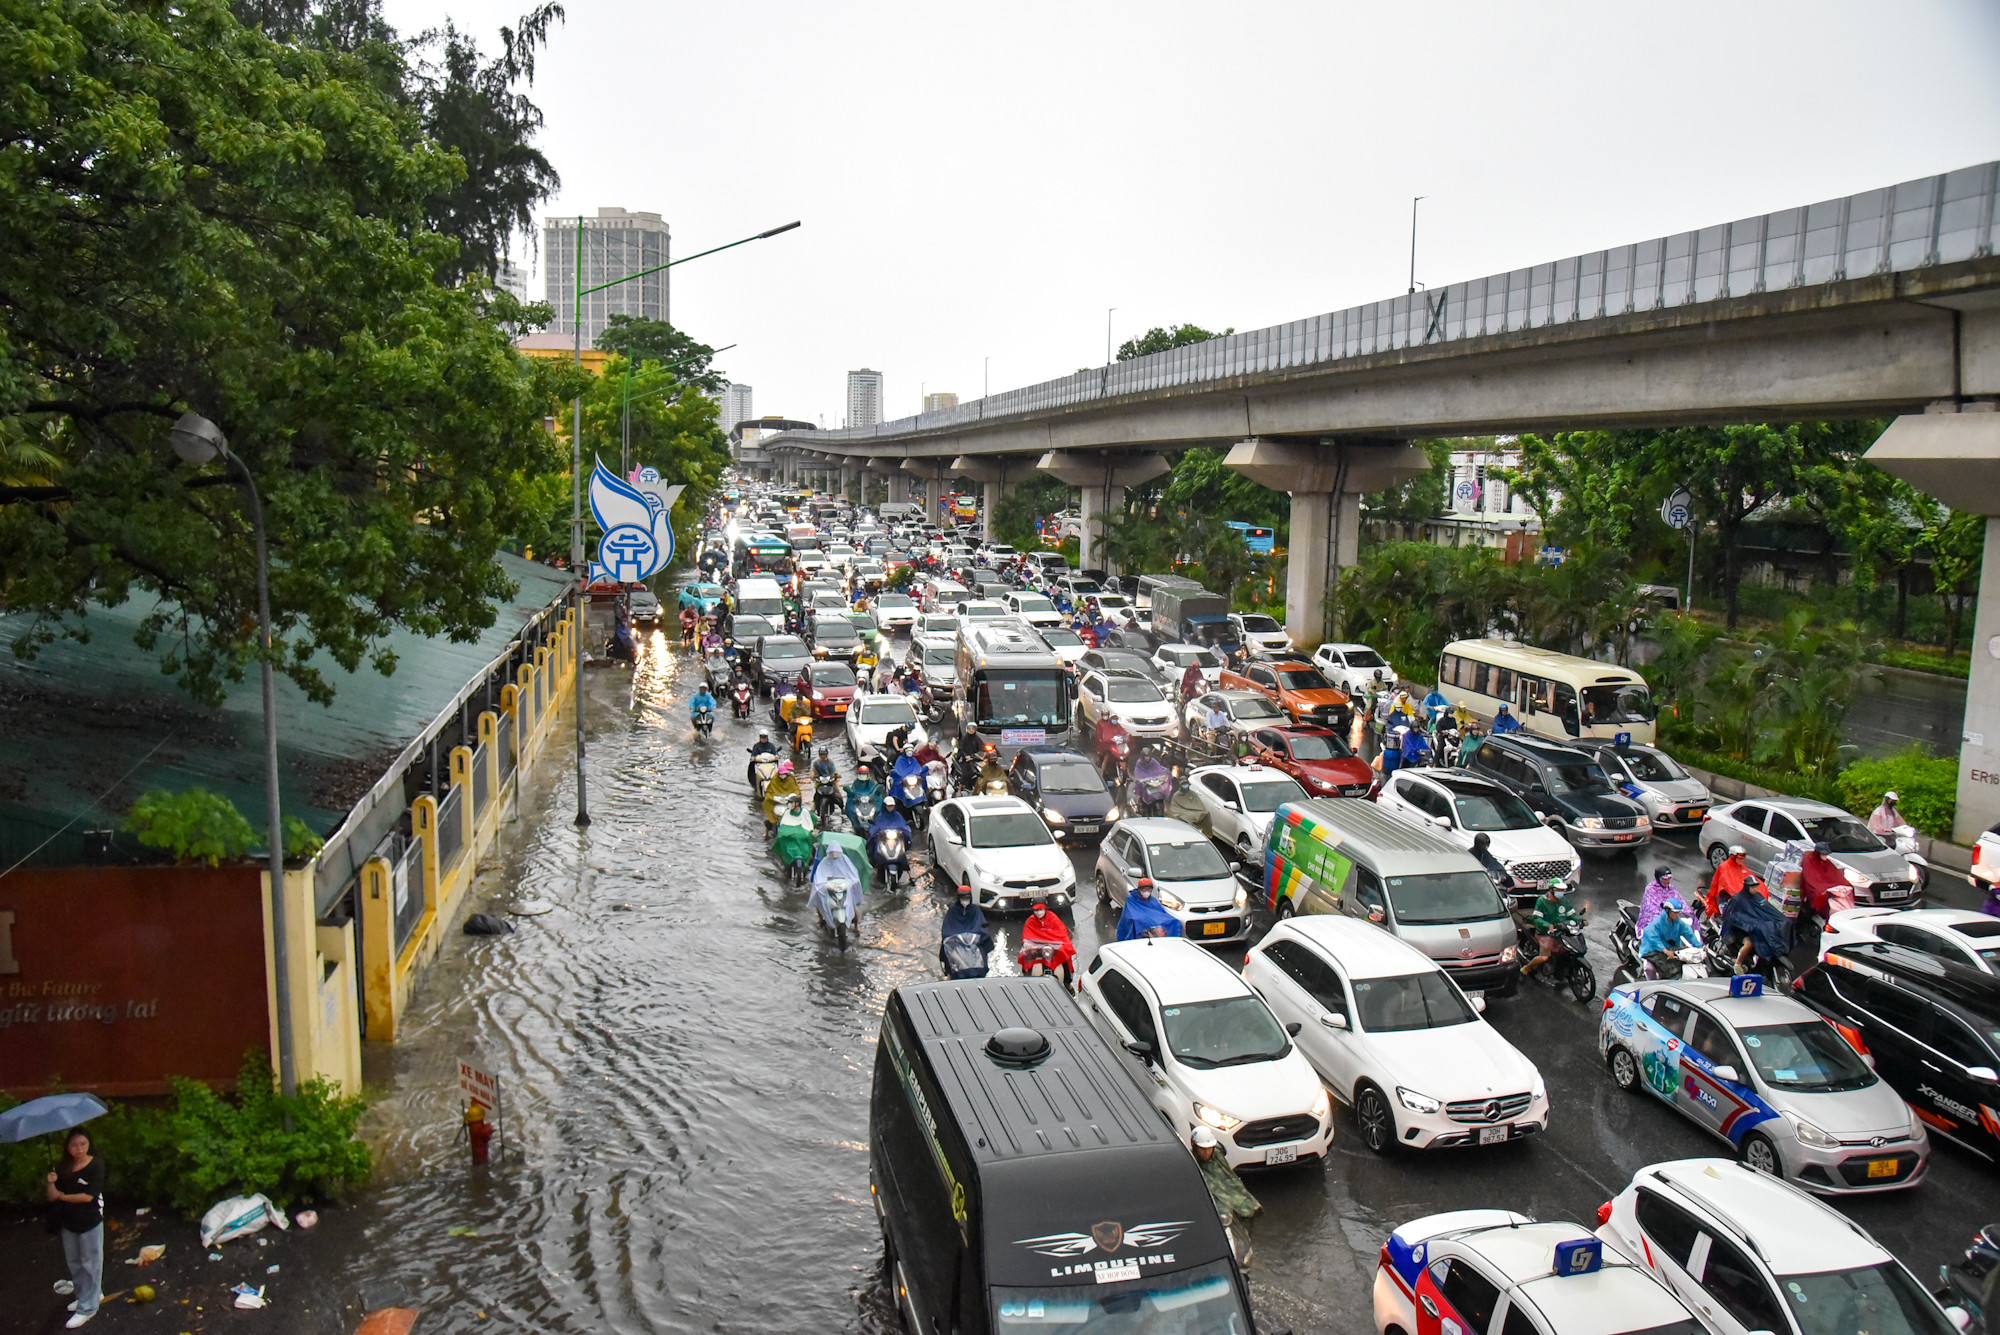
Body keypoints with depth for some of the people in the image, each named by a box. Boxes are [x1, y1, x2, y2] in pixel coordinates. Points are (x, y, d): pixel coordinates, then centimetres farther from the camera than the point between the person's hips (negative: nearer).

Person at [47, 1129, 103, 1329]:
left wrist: (63, 1196, -8)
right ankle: (86, 1295, 39)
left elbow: (87, 1196, -19)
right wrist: (51, 1183, -23)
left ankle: (87, 1308, 12)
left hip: (90, 1222, -6)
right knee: (74, 1262, 19)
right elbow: (52, 1197, -4)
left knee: (90, 1264, 4)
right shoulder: (63, 1168, -2)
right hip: (68, 1222, 6)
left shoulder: (96, 1165, -15)